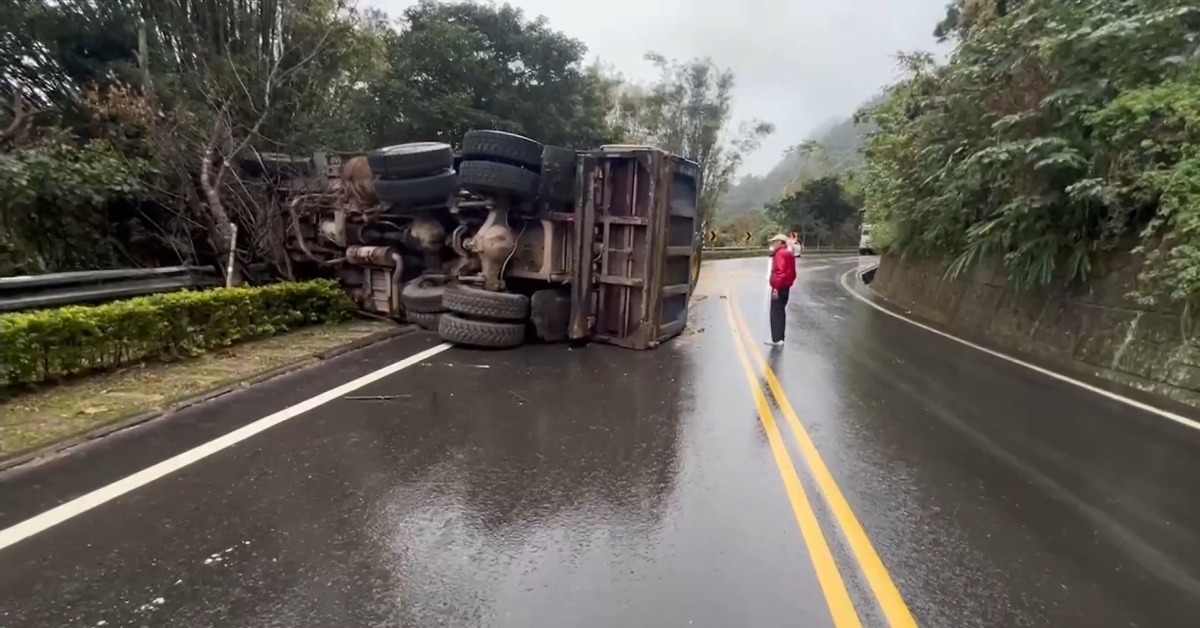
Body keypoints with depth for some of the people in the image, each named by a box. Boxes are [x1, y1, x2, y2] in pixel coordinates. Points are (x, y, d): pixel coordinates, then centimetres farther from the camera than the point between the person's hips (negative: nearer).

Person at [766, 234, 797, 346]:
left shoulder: (780, 253, -16)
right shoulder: (788, 253, 16)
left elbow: (780, 272, -26)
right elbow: (791, 272, 19)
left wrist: (776, 288, -28)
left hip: (779, 287, -10)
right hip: (785, 287, 10)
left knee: (775, 313, -7)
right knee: (780, 312, 15)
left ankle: (777, 339, -7)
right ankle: (779, 338, 22)